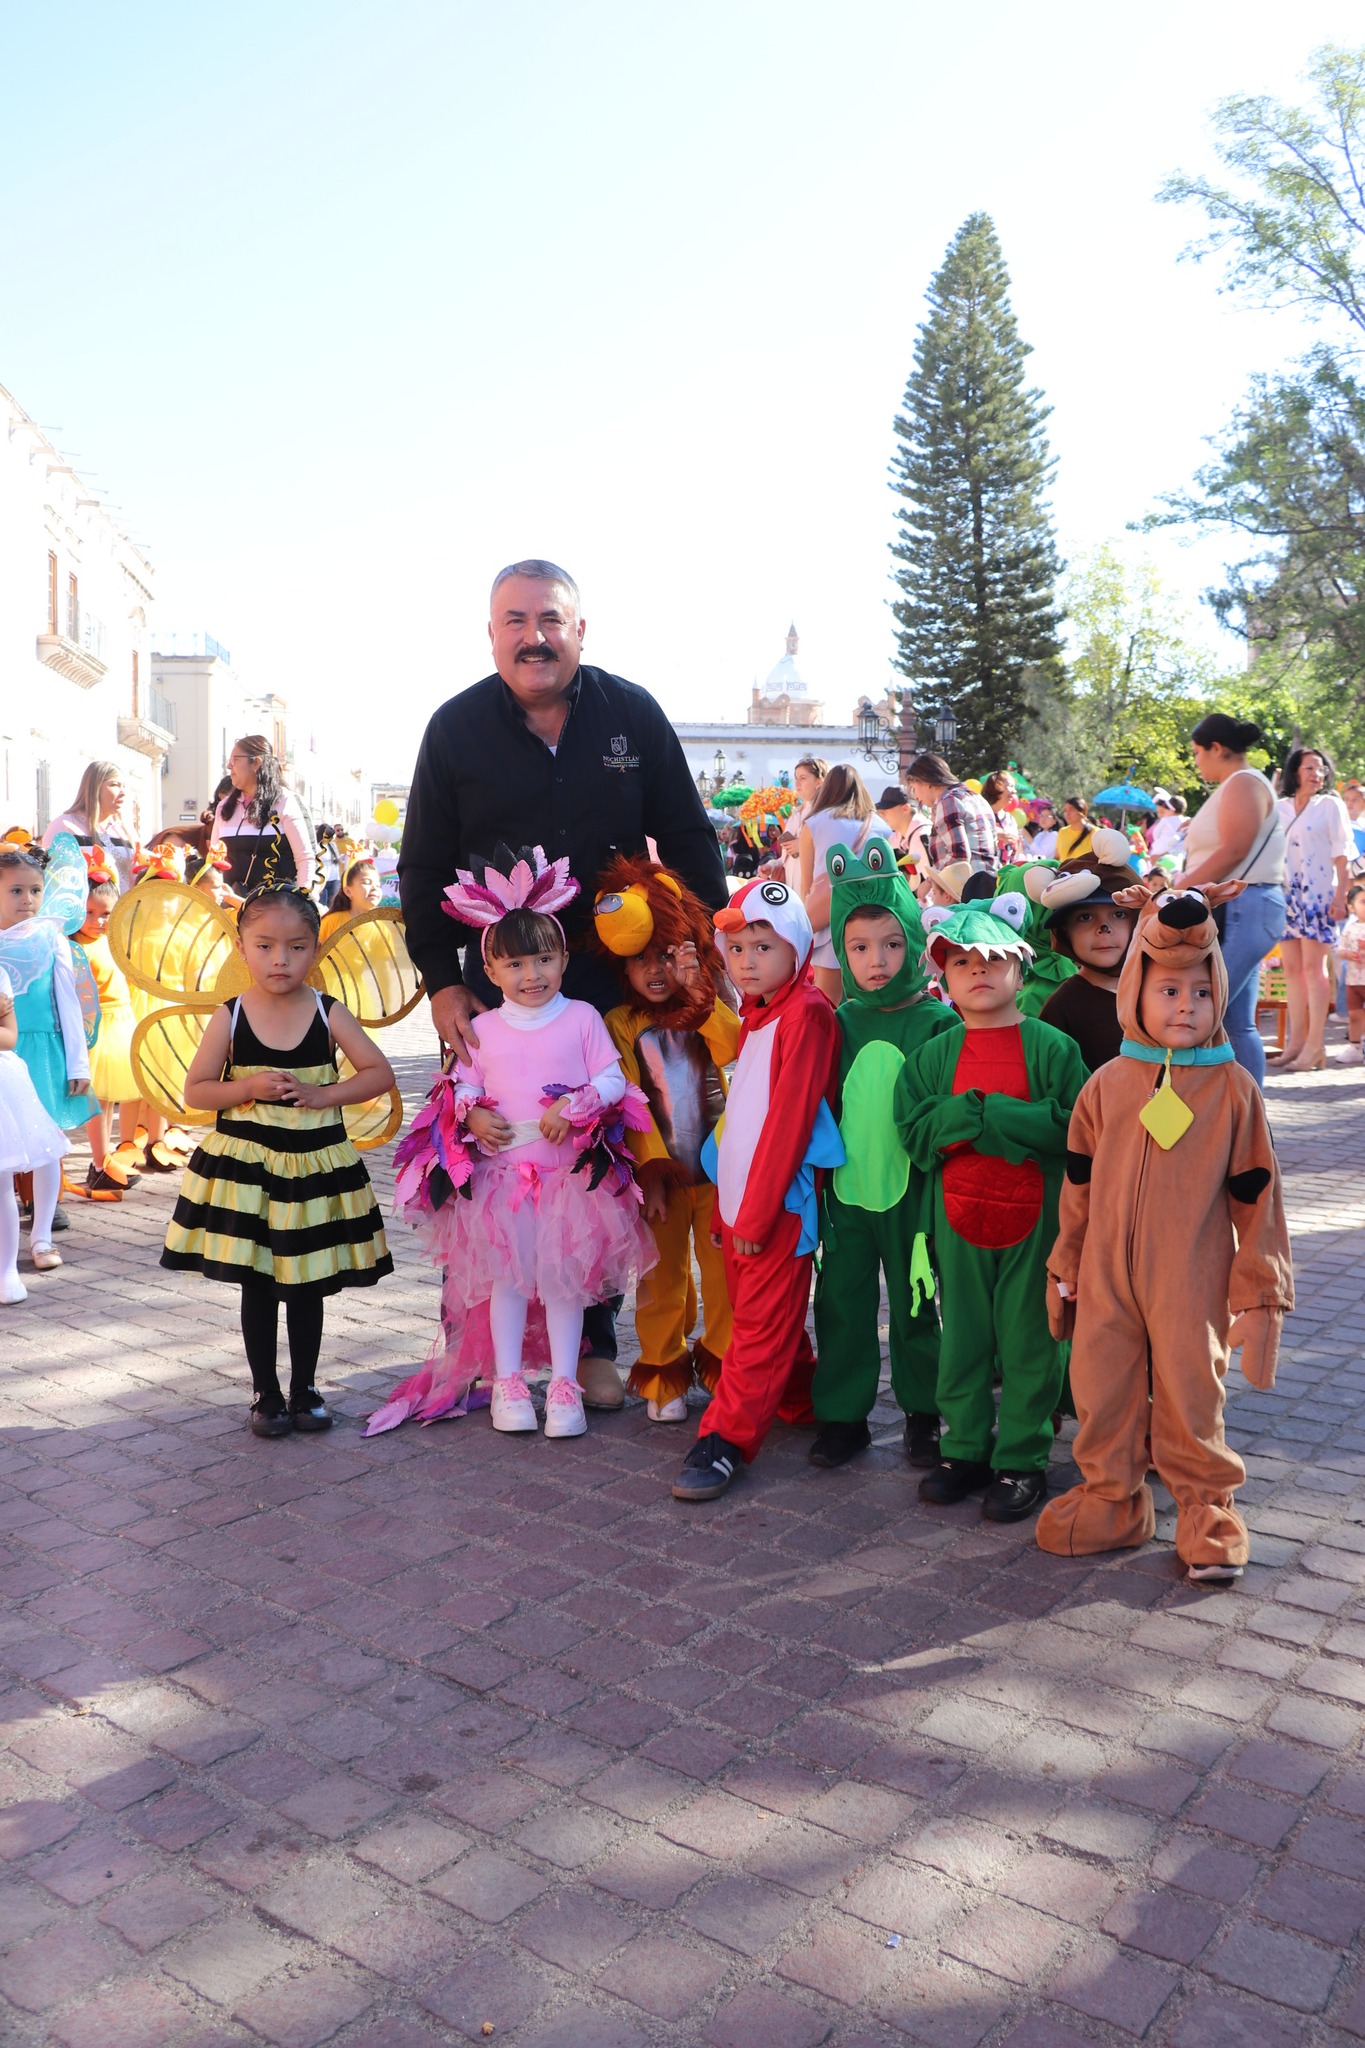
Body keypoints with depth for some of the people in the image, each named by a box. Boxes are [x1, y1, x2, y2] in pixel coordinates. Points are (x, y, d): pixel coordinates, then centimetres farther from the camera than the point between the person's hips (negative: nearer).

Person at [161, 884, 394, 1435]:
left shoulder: (329, 1014, -5)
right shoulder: (230, 1018, -5)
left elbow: (380, 1073, -4)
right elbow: (195, 1090, -1)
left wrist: (322, 1094, -16)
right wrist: (248, 1088, -17)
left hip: (316, 1166, 0)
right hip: (245, 1167, 0)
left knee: (307, 1287, 11)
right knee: (256, 1287, 8)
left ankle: (304, 1389, 26)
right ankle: (265, 1394, 23)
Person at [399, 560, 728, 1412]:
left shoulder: (633, 713, 0)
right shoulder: (456, 727, -1)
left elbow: (688, 844, 5)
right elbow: (424, 870, 2)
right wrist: (443, 981, -4)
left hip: (615, 976, 0)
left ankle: (594, 1341, 20)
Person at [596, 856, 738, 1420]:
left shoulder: (709, 1010, 2)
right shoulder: (621, 1024, -2)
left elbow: (733, 1050, -18)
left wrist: (697, 992, -26)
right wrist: (650, 1166, -12)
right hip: (659, 1171, -1)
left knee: (723, 1266, 6)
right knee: (663, 1274, 9)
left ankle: (722, 1362, 24)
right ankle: (663, 1373, 23)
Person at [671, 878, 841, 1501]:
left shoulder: (806, 1012, -13)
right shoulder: (753, 1015, 15)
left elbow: (789, 1116, -18)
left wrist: (757, 1211, -17)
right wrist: (727, 1199, 14)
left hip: (779, 1201, -9)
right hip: (737, 1197, 9)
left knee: (762, 1322, -2)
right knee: (757, 1313, 17)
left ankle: (725, 1439, 1)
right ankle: (800, 1401, 33)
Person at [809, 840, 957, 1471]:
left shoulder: (937, 1021, -7)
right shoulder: (841, 1020, 4)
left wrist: (936, 1200, -11)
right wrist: (817, 1178, 9)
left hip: (908, 1192, -3)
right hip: (844, 1189, 3)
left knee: (915, 1303, 9)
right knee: (841, 1302, 9)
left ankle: (923, 1414, 27)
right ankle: (842, 1413, 24)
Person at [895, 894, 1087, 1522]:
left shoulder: (1051, 1046, -5)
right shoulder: (934, 1055, 4)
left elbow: (1071, 1125, -15)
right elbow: (915, 1131, -4)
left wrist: (980, 1116, -20)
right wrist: (979, 1118, -20)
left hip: (1033, 1216, -3)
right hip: (958, 1214, 3)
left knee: (1028, 1337, 6)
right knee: (963, 1335, 13)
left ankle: (1022, 1459, 19)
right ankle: (965, 1447, 28)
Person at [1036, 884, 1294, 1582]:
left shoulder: (1232, 1087, -4)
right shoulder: (1106, 1085, 1)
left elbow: (1254, 1192, 0)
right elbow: (1079, 1184, 8)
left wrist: (1261, 1286, 1)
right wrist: (1065, 1269, 12)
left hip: (1191, 1278, -2)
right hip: (1108, 1276, 3)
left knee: (1190, 1392, 7)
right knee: (1100, 1387, 11)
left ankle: (1206, 1506, 29)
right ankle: (1111, 1497, 31)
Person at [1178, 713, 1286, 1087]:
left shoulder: (1243, 783, -7)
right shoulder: (1235, 786, 22)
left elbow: (1233, 851, -17)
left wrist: (1179, 892, -16)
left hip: (1243, 908, -10)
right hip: (1236, 911, 10)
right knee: (1238, 1025, 8)